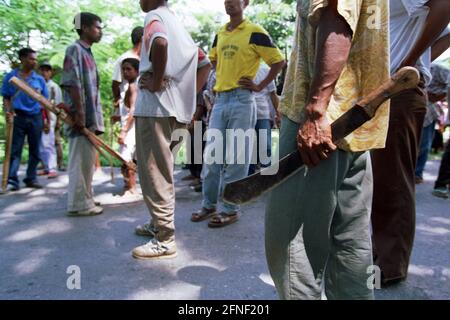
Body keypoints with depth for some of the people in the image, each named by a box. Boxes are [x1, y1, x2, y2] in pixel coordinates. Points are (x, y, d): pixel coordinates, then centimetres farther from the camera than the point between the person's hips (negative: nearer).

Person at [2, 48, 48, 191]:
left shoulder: (39, 79, 8)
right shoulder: (10, 77, 3)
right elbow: (6, 98, 5)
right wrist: (8, 111, -15)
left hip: (36, 117, 2)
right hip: (18, 117, -2)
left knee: (35, 151, 6)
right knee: (15, 150, -2)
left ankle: (31, 179, 16)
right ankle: (12, 180, 0)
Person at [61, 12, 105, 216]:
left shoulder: (88, 53, 21)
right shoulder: (75, 50, -6)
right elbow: (72, 83, -16)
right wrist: (79, 112, -22)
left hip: (91, 116, 9)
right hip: (82, 116, -9)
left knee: (87, 161, 13)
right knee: (80, 161, -6)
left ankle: (85, 199, 23)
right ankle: (78, 204, 1)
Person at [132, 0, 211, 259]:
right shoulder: (177, 23, 24)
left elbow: (160, 43, -29)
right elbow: (205, 63, 25)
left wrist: (156, 82, -18)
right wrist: (190, 94, 16)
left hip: (155, 106, -9)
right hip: (177, 108, 9)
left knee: (154, 173, -6)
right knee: (161, 170, 17)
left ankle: (164, 240, 0)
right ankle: (159, 223, 29)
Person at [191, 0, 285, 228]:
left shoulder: (254, 32, -4)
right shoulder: (220, 34, 14)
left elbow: (279, 61, -2)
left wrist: (259, 87, -6)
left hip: (241, 100, -6)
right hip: (220, 100, 7)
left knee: (236, 159, -1)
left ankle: (230, 210, 10)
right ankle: (209, 205, 19)